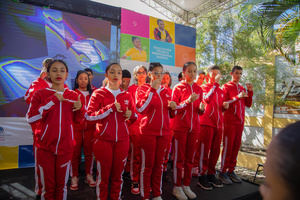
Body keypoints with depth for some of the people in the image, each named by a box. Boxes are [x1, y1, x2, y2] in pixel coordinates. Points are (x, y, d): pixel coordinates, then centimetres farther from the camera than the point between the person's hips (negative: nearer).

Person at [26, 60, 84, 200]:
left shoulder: (73, 96, 4)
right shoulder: (40, 94, -3)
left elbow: (78, 120, 11)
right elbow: (30, 119, -15)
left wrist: (80, 108, -10)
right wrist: (53, 100, -19)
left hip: (66, 147, 2)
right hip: (45, 147, -2)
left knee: (62, 185, 16)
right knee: (47, 186, 12)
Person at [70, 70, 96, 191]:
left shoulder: (92, 94, 12)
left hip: (90, 127, 2)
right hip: (76, 127, -2)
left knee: (89, 152, 8)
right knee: (75, 153, 1)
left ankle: (89, 175, 22)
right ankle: (74, 177, 15)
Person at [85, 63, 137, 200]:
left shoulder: (126, 95, 8)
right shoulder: (98, 93, -2)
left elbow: (133, 118, 17)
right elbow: (89, 116, -13)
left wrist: (130, 115, -6)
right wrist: (111, 108, -19)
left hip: (122, 140, 3)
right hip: (103, 139, -3)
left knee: (118, 175, 13)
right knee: (103, 175, 8)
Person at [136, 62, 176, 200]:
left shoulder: (166, 91, 14)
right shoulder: (142, 89, 0)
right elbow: (141, 108, -18)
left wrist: (173, 107, -2)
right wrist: (152, 89, -18)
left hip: (164, 132, 5)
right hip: (148, 132, -4)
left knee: (159, 164, 13)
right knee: (147, 165, 3)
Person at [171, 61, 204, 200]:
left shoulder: (198, 89, 10)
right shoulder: (178, 88, -4)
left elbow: (198, 111, 16)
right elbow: (174, 108, -8)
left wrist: (201, 108, -6)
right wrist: (188, 101, -20)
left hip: (194, 127, 5)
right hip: (180, 127, -4)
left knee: (190, 157, 11)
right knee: (179, 157, 4)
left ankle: (186, 185, 26)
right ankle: (177, 187, 18)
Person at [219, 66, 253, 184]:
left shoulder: (242, 88, 17)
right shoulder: (226, 87, -1)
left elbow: (248, 104, 13)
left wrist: (250, 91, 3)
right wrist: (238, 97, -19)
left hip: (240, 122, 6)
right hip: (229, 121, -6)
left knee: (236, 146, 8)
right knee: (228, 147, -4)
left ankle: (231, 171, 19)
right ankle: (223, 172, 6)